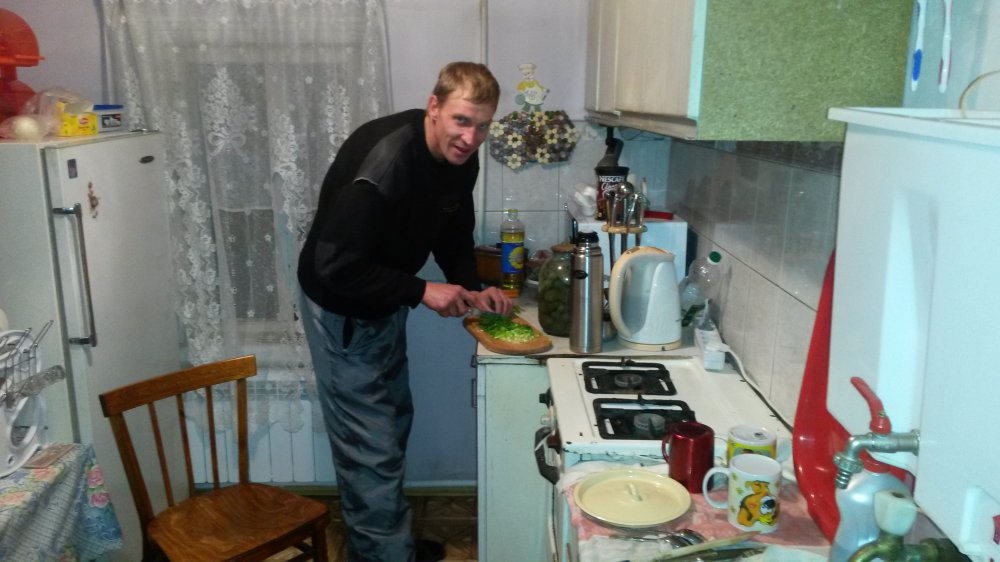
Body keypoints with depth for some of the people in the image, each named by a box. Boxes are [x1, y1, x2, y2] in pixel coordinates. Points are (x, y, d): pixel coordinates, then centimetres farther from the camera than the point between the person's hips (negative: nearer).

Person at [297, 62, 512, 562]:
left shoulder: (460, 158, -8)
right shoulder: (383, 160, -33)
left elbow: (454, 233, 9)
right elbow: (335, 268, -33)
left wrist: (471, 289, -7)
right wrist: (421, 292, -27)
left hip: (387, 305, 9)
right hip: (342, 311, -9)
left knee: (394, 423, 22)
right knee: (372, 447, -2)